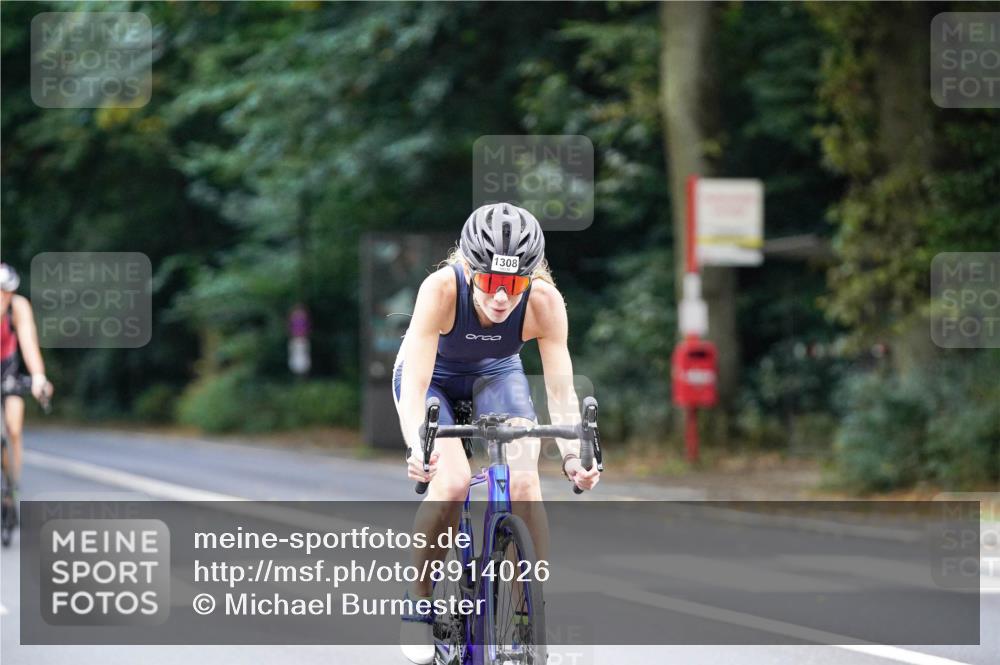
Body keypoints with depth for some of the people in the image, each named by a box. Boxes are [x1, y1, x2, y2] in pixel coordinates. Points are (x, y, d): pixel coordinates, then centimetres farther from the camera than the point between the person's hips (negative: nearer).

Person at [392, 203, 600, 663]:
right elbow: (415, 383, -41)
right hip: (433, 375, -2)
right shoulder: (441, 289, -37)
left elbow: (561, 388, -30)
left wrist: (572, 453, -47)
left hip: (495, 374, 2)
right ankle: (418, 604, -6)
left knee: (524, 481, -21)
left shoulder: (544, 302, -31)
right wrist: (417, 447, -57)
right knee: (452, 480, -25)